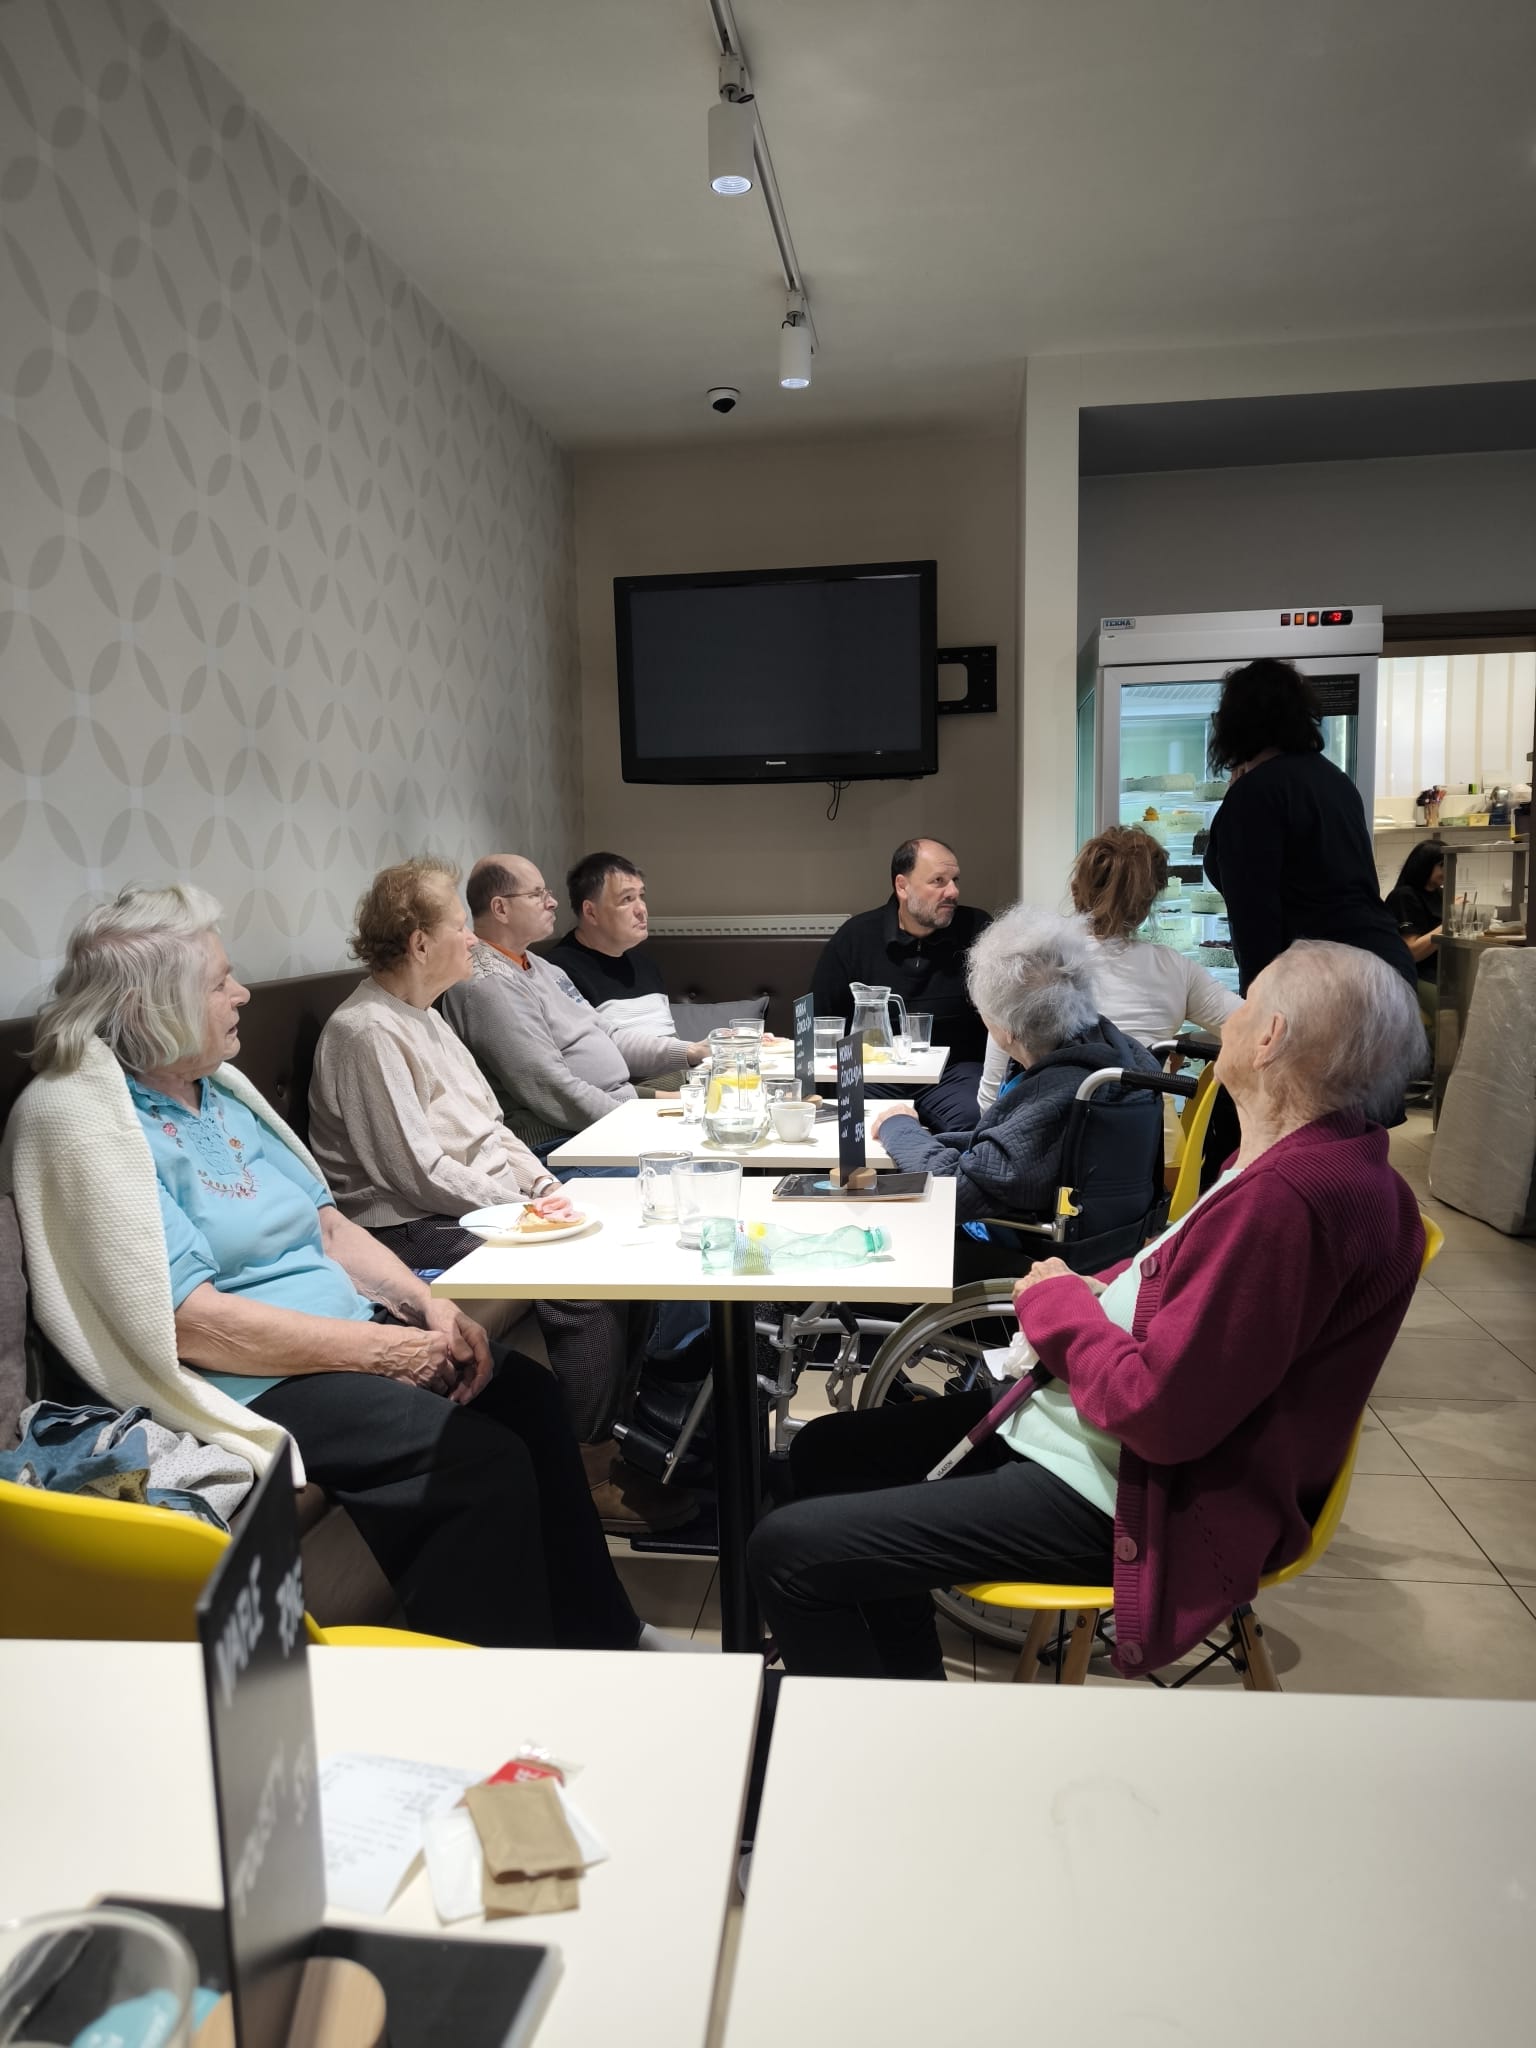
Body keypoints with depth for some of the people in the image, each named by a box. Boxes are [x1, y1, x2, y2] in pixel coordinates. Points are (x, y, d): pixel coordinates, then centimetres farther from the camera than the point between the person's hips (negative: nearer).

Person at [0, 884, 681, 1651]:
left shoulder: (215, 1086, 11)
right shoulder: (84, 1121, -15)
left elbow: (328, 1226, 13)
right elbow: (191, 1321, -22)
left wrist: (430, 1306, -3)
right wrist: (383, 1349, -19)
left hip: (345, 1329, 8)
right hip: (252, 1383, -8)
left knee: (530, 1395, -4)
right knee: (485, 1462, -21)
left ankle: (602, 1633, 11)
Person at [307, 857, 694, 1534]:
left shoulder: (423, 1019, 17)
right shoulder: (365, 1032, -14)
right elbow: (416, 1171, -20)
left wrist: (547, 1186, 2)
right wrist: (523, 1208, -15)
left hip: (490, 1206, 10)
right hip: (417, 1231, -9)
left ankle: (611, 1437, 6)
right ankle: (591, 1477, -7)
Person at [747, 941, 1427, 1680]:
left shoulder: (1287, 1196, -27)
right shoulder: (1313, 1159, 6)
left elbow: (1160, 1412, -28)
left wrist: (1058, 1306, -10)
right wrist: (1089, 1294, 1)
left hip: (1121, 1494, -11)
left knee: (788, 1550, -13)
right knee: (826, 1452, 17)